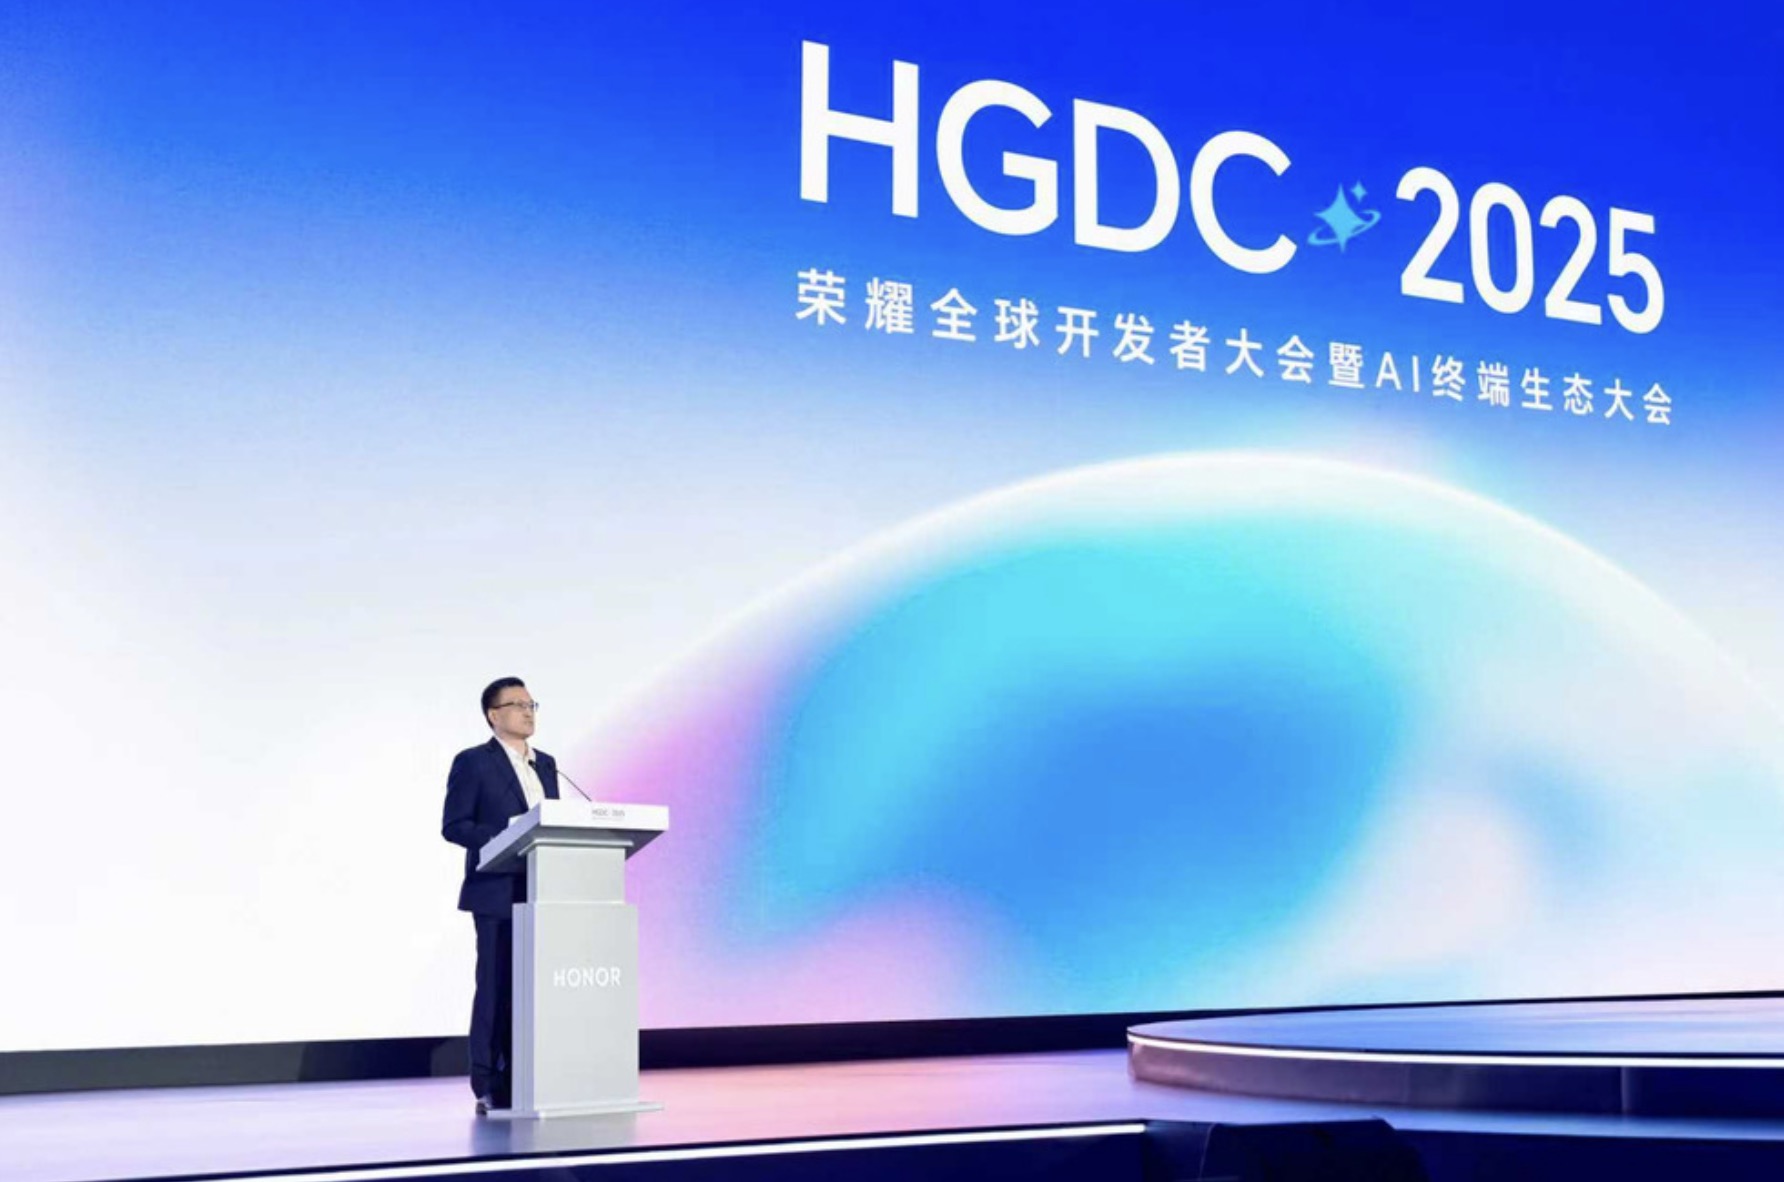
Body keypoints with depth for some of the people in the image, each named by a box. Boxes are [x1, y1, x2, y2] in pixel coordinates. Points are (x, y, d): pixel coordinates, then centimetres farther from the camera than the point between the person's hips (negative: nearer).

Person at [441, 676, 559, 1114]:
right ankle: (490, 1087, 1)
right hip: (497, 894, -6)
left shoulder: (545, 764, 18)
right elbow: (453, 825, -7)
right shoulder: (472, 763, -2)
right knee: (496, 988, -5)